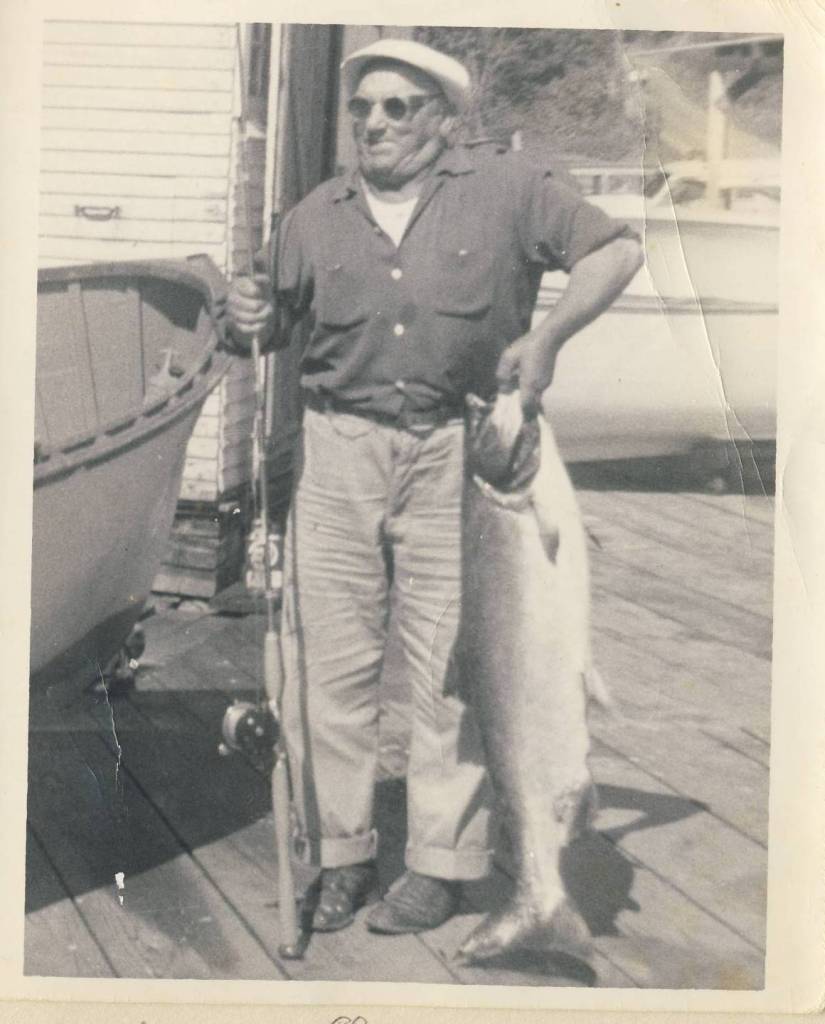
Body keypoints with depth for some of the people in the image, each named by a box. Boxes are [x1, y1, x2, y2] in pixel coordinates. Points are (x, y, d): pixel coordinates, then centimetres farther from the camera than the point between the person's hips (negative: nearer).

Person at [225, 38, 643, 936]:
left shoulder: (503, 188, 5)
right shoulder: (316, 216, 12)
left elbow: (615, 251, 8)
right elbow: (271, 325, 17)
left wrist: (546, 337, -4)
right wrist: (245, 319, -6)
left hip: (456, 453, -2)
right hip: (337, 454, 3)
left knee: (452, 663, 0)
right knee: (327, 660, 1)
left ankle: (440, 865, 12)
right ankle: (338, 855, 13)